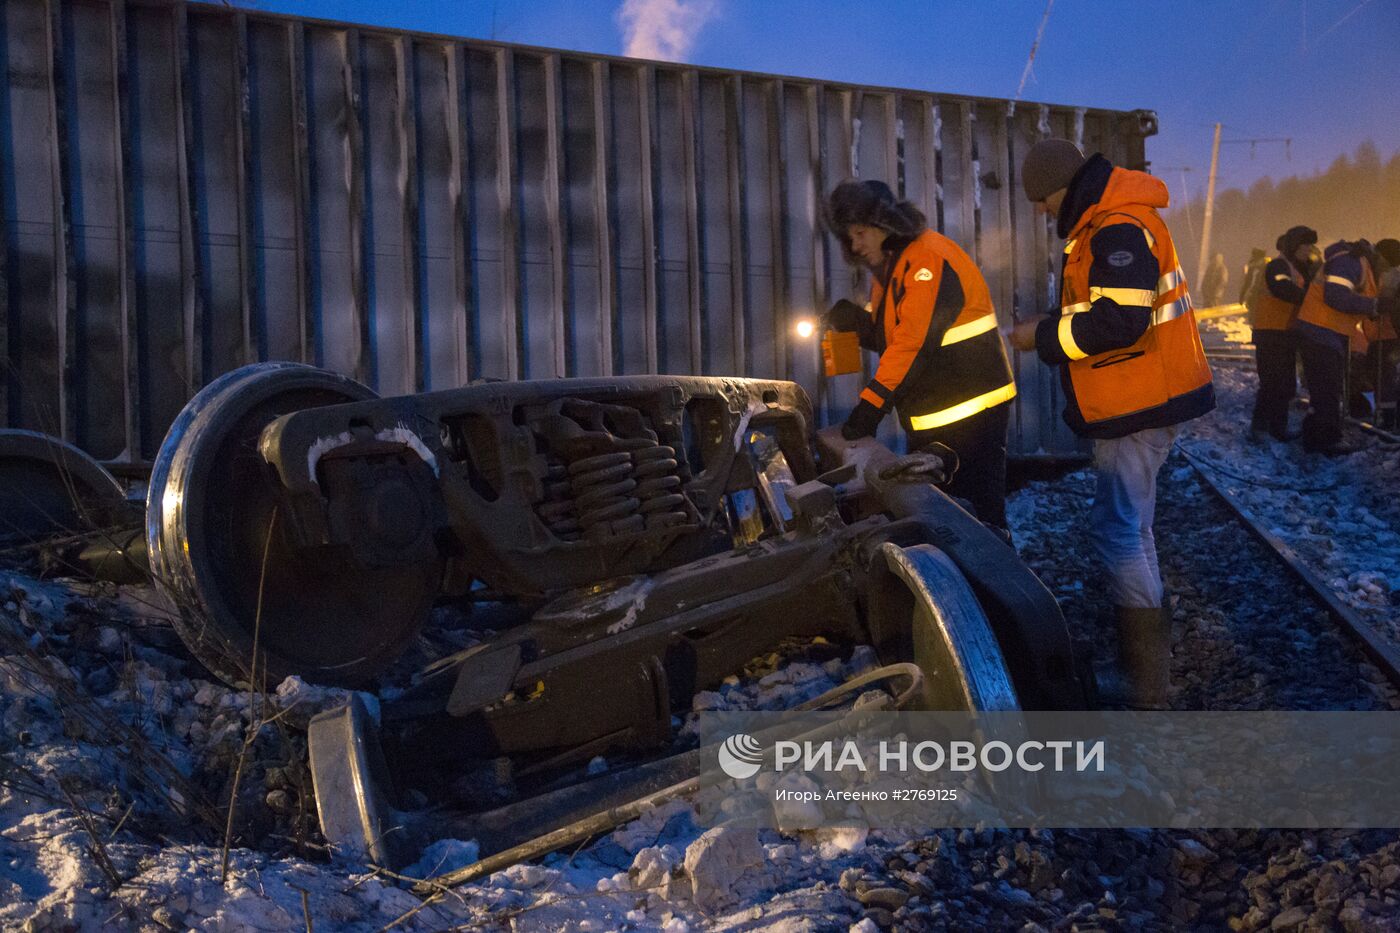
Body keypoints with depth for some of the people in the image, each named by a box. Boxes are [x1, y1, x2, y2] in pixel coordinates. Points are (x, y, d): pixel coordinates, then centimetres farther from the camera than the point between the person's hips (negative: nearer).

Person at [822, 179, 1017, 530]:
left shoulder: (928, 259, -17)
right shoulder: (886, 267, 14)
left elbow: (916, 343, -25)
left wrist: (871, 405, -25)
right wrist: (858, 321, -1)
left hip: (971, 413, -10)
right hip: (930, 420, 10)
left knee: (978, 517, -5)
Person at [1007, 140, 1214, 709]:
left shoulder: (1119, 229, -19)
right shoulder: (1101, 225, 15)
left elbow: (1121, 319, -28)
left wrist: (1045, 336, -17)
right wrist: (1054, 329, 5)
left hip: (1140, 404, -11)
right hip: (1134, 400, 11)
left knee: (1118, 529, -11)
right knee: (1129, 525, 19)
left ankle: (1147, 687, -6)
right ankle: (1148, 641, 33)